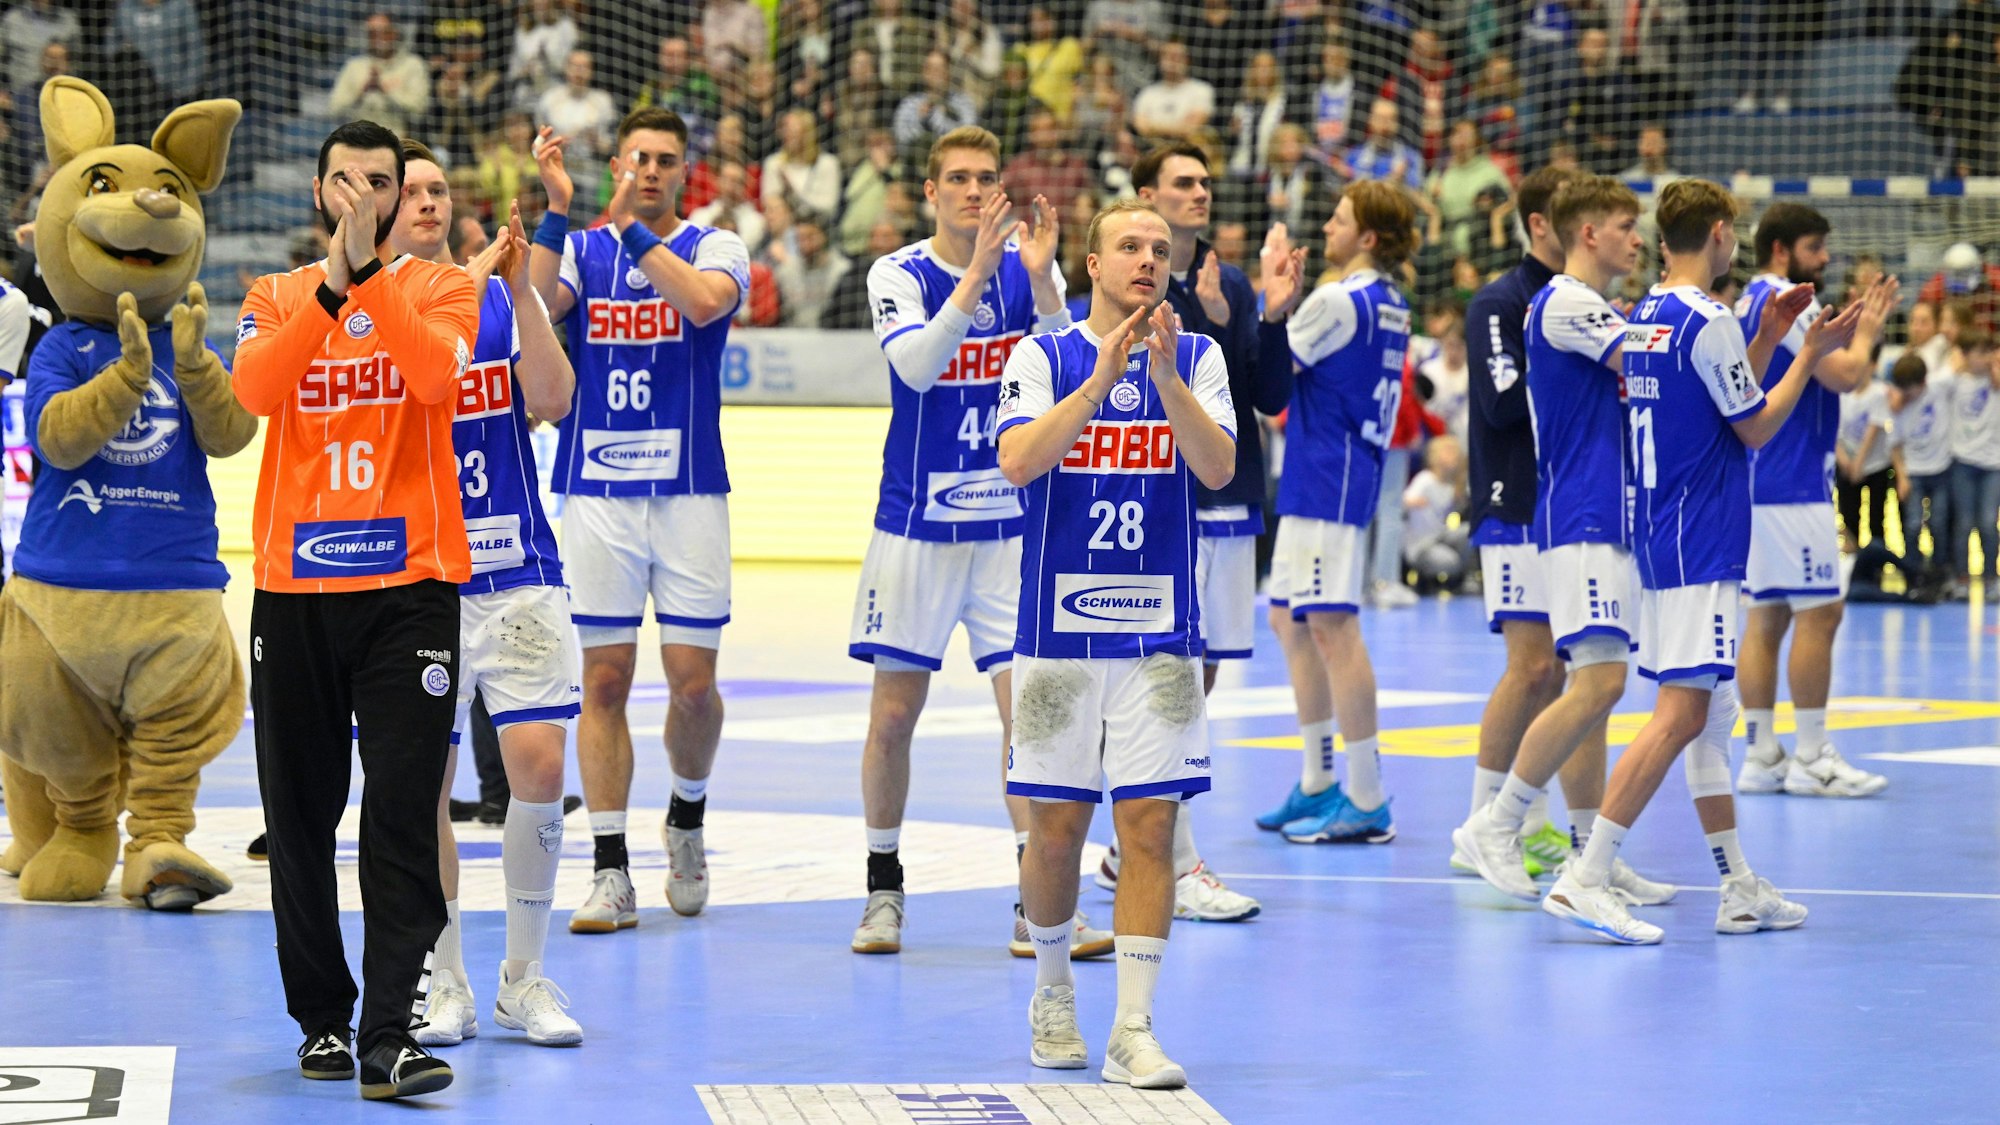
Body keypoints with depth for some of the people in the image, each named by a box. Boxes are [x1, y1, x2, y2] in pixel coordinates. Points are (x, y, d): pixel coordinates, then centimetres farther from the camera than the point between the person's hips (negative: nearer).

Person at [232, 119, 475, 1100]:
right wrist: (331, 282, -19)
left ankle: (388, 1039, -12)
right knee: (300, 818, 7)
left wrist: (370, 270, -22)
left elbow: (437, 371, -17)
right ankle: (321, 1019, 19)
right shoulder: (276, 295, 10)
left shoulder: (440, 289, 5)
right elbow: (255, 389, -11)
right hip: (292, 587, 2)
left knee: (403, 818, -9)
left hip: (411, 586, -2)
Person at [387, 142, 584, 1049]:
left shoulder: (503, 296, 9)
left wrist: (519, 289, -14)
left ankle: (524, 978, 7)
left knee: (539, 765, -7)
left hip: (517, 572, 2)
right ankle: (445, 985, 14)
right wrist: (469, 283, -23)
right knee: (423, 784, 1)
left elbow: (551, 402, -5)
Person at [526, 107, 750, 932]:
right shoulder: (580, 248, 9)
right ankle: (610, 871, 3)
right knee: (605, 678, -1)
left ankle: (687, 820, 27)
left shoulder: (714, 247, 4)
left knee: (694, 679, -1)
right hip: (596, 490, 1)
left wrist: (630, 226, -20)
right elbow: (532, 307, -12)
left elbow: (704, 302, -19)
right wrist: (557, 211, -20)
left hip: (689, 490, -1)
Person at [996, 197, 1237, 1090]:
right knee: (1057, 825, 5)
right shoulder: (1043, 357, 1)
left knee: (1149, 824, -4)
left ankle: (1133, 1030, -2)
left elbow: (1219, 467, -10)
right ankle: (1053, 993, 28)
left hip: (1159, 632, 1)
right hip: (1059, 626, -1)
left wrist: (1163, 375, -21)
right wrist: (1103, 377, -22)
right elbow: (1018, 460, -15)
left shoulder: (1196, 357, 4)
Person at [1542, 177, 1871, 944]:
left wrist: (1766, 340, 21)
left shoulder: (1644, 318, 13)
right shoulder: (1707, 320, -14)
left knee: (1711, 716, 12)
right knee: (1682, 711, -13)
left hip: (1661, 537, 10)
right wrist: (1810, 354, 2)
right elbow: (1755, 427, -6)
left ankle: (1740, 890, 16)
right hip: (1698, 543, -10)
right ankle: (1585, 878, -19)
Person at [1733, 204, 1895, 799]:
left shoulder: (1748, 303, 18)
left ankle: (1761, 755, 8)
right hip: (1793, 483, -10)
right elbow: (1844, 375, -20)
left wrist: (1854, 343, 19)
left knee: (1766, 615, 8)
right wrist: (1865, 336, -2)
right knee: (1819, 611, -7)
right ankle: (1810, 759, -6)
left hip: (1756, 480, 10)